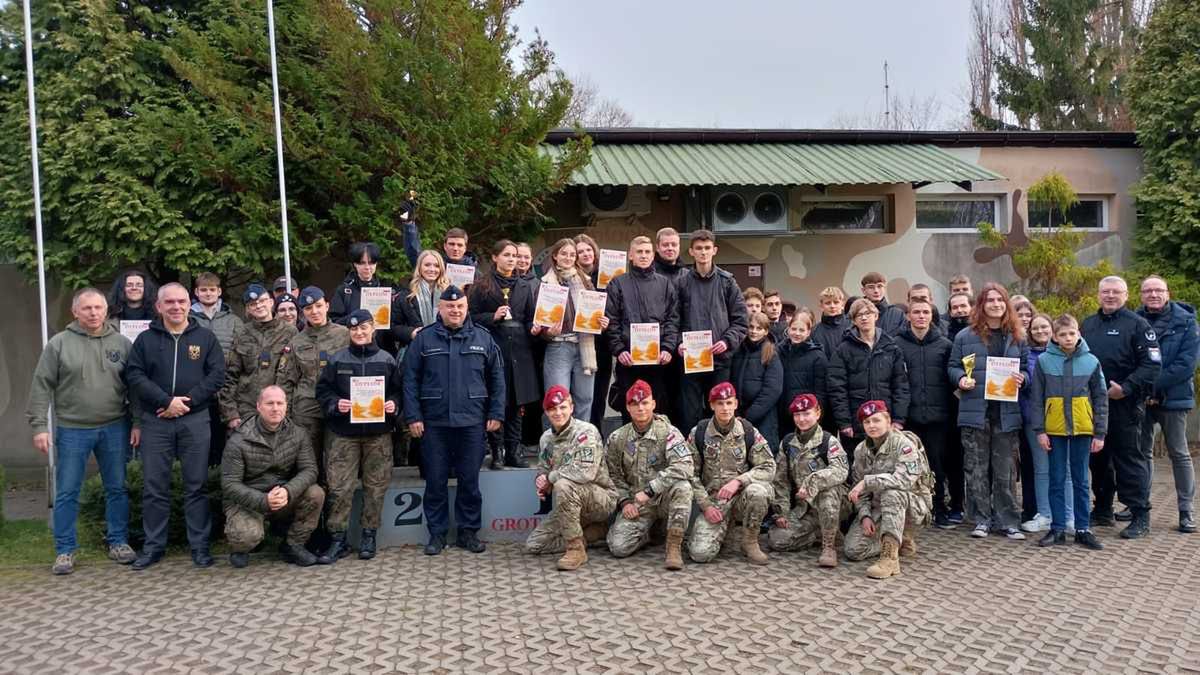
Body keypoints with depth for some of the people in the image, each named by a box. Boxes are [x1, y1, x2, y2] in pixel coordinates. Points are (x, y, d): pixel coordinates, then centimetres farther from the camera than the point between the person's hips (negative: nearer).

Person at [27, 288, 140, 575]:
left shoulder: (121, 343, 4)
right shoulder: (58, 344, -2)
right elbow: (42, 387, -2)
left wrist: (137, 422, 0)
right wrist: (39, 426, -7)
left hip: (114, 429, 2)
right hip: (72, 430, -1)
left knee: (117, 488, 10)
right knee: (67, 492, 4)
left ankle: (118, 541, 23)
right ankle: (65, 550, 15)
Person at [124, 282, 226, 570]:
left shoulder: (206, 338, 7)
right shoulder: (145, 340, 8)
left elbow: (217, 375, 0)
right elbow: (134, 376, -2)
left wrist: (187, 401, -12)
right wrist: (167, 401, -13)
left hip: (195, 420, -1)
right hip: (155, 421, 1)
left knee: (196, 484, 3)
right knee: (154, 486, 5)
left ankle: (199, 545, 11)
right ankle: (153, 545, 16)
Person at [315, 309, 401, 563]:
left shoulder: (386, 360, 6)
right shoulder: (337, 360, 5)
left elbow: (398, 390, 11)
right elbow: (322, 390, 7)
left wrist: (394, 405, -8)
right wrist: (335, 404, -11)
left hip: (378, 434, 1)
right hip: (345, 433, 0)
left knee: (375, 486, 5)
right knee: (340, 487, -3)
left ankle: (368, 535, 18)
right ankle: (338, 539, 7)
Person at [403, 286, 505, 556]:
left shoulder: (483, 338, 6)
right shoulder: (424, 339, 3)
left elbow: (497, 378, 7)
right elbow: (410, 380, 1)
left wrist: (496, 413, 2)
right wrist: (413, 416, -5)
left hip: (472, 422, 1)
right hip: (434, 423, 0)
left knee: (470, 481, 7)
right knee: (435, 481, 6)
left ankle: (468, 531, 21)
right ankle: (437, 532, 19)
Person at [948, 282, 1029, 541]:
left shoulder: (1017, 337, 8)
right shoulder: (966, 337, 2)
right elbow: (953, 366, 8)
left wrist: (1022, 377, -6)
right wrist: (961, 378, -12)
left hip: (1007, 412, 1)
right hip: (975, 412, -1)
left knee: (1004, 471, 6)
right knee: (977, 469, 3)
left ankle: (1007, 521, 15)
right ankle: (982, 519, 13)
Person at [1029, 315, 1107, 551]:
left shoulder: (1091, 362, 2)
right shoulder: (1043, 361, -2)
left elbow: (1101, 399, 5)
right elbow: (1036, 398, 0)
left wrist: (1100, 433, 1)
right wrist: (1039, 430, -5)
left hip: (1083, 429, 1)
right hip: (1054, 429, -1)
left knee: (1081, 480, 8)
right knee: (1057, 480, 6)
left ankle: (1083, 529, 15)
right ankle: (1057, 529, 12)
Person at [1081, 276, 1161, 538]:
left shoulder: (1137, 324, -4)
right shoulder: (1088, 324, 13)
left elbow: (1152, 364, -11)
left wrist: (1126, 388, -19)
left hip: (1124, 406, -6)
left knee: (1130, 460, -2)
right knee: (1098, 459, 13)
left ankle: (1141, 517, 5)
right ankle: (1102, 510, 25)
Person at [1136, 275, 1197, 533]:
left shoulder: (1185, 321, -4)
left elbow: (1187, 363, -11)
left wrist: (1155, 386, -18)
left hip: (1173, 397, -2)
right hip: (1140, 397, 3)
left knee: (1179, 453, 4)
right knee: (1142, 451, 11)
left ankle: (1186, 511, 11)